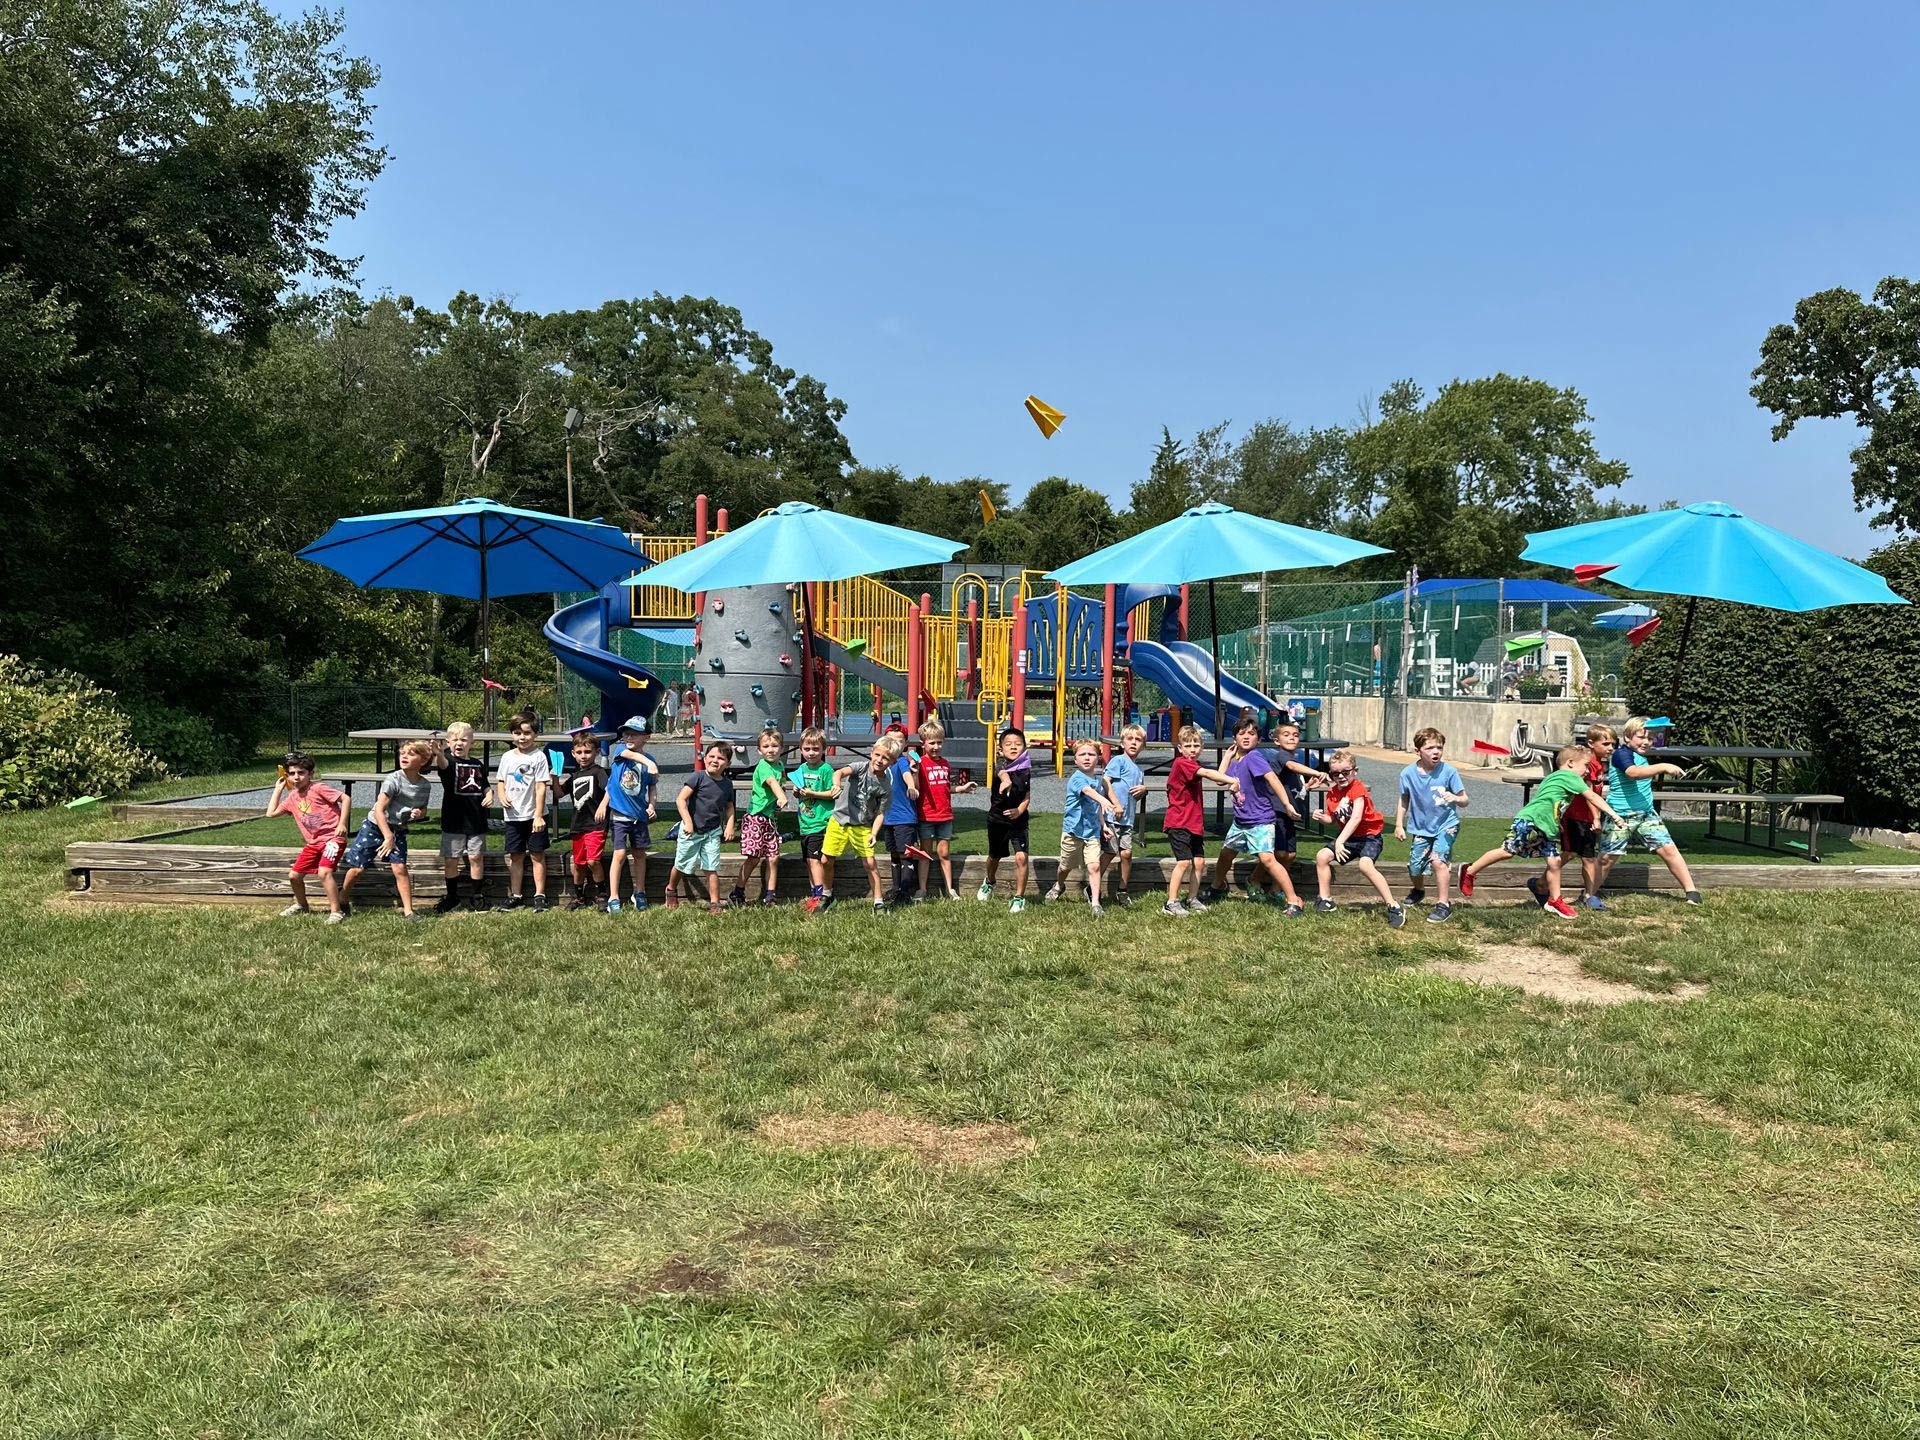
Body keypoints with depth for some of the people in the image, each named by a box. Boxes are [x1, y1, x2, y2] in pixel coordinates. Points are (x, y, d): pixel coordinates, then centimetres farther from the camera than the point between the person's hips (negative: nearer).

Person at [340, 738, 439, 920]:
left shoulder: (425, 786, -4)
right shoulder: (394, 780, -20)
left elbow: (423, 809, 12)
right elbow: (379, 809, -21)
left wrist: (419, 813, -13)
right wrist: (388, 837, -24)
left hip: (398, 830, 3)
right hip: (375, 826, -3)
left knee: (400, 868, -11)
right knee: (357, 868, 0)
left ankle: (408, 911, -4)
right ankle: (343, 903, 23)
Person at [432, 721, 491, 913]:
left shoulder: (478, 764, 7)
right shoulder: (449, 761, -6)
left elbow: (484, 786, 21)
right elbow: (443, 764, -32)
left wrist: (488, 795, -1)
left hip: (476, 820, 2)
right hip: (453, 820, -2)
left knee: (475, 857, 6)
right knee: (450, 860, 4)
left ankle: (478, 895, 18)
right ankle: (452, 896, 19)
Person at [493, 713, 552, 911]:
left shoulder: (539, 756, -8)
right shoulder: (507, 757, 6)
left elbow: (541, 787, -11)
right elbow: (500, 781, 15)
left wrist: (538, 816, -15)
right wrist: (501, 796, -7)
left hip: (533, 815, -5)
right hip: (513, 815, 5)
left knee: (537, 855, 1)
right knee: (515, 856, 11)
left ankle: (539, 896, 6)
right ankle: (515, 896, 18)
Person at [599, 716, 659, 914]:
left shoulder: (650, 760, -1)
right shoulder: (620, 749, -6)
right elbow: (631, 754, -28)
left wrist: (651, 804, -6)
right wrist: (648, 762, -46)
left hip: (640, 815, 3)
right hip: (619, 814, -3)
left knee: (639, 853, 13)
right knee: (620, 854, -8)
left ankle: (639, 894, 28)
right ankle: (613, 898, 0)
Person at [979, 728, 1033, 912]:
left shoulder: (1026, 769, -6)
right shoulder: (1001, 764, -13)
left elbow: (1027, 797, -2)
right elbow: (1002, 772, -39)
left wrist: (1020, 810, -21)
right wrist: (1005, 780, -63)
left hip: (1018, 819, 0)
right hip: (997, 819, 0)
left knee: (1021, 857, -16)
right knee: (994, 856, 20)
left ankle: (1019, 898, 0)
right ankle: (989, 882, 52)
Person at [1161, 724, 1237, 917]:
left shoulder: (1194, 765, 17)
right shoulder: (1181, 763, -15)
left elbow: (1217, 779, 12)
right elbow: (1207, 774, -28)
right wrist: (1232, 780, -32)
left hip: (1194, 824, 9)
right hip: (1178, 823, -9)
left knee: (1199, 862, 7)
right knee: (1184, 861, -14)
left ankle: (1192, 900, 21)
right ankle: (1171, 903, -8)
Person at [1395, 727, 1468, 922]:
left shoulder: (1449, 771, -18)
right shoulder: (1408, 773, -12)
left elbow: (1464, 801, -13)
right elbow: (1404, 800, 4)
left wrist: (1455, 798, -35)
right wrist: (1399, 825, 2)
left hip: (1446, 825, -3)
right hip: (1421, 827, 3)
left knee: (1438, 859, -23)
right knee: (1414, 867, 9)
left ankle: (1444, 905, -11)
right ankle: (1418, 891, 44)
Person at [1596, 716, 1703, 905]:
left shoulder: (1642, 757, 10)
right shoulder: (1622, 754, -16)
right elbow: (1633, 772, -37)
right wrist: (1662, 766, -44)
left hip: (1646, 813, 7)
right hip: (1620, 816, -7)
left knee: (1668, 849, -2)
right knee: (1607, 858, -2)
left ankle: (1690, 891, 5)